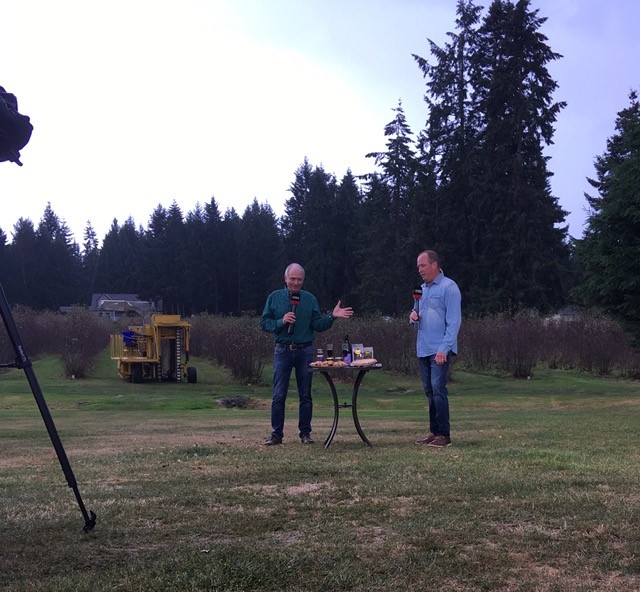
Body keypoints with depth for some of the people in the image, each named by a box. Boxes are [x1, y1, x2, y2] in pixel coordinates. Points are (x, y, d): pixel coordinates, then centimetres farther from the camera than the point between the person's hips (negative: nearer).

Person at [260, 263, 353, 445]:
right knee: (279, 395, -1)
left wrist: (332, 316, -12)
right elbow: (263, 323, 1)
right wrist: (281, 322, -14)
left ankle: (305, 433, 13)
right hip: (283, 351, -1)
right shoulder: (275, 297, 5)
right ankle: (277, 434, 6)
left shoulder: (310, 299, 8)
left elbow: (318, 325, 3)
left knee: (305, 395, 5)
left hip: (305, 351, 1)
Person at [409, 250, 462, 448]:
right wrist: (414, 317, 1)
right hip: (423, 349, 8)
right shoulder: (423, 288, 17)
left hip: (440, 350, -8)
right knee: (429, 391, 10)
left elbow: (454, 322, -13)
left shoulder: (449, 287, -8)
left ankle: (444, 434, -6)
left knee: (438, 389, -11)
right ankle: (434, 432, 16)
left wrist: (444, 348, -20)